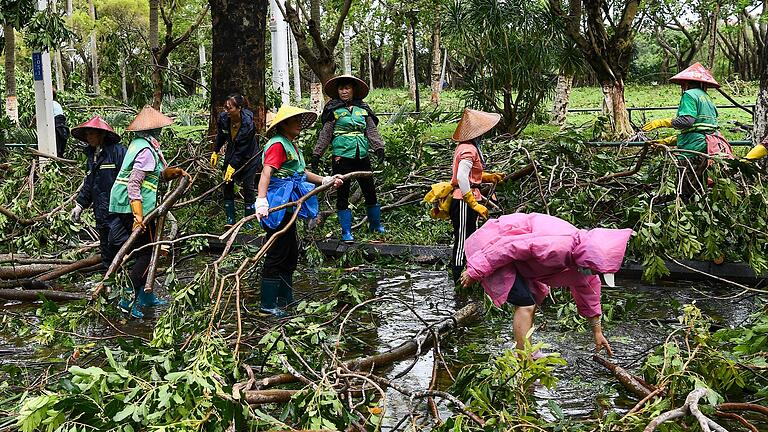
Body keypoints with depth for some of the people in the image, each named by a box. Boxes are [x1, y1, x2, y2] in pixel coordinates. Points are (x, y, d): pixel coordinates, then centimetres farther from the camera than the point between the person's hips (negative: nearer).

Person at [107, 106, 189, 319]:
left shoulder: (138, 144, 14)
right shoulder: (147, 150, -16)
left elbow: (158, 174, 22)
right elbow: (134, 184, -23)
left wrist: (176, 172, 9)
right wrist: (138, 216, -27)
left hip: (120, 205, 10)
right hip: (136, 206, -10)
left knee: (144, 250, 19)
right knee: (146, 253, -2)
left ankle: (146, 296, 27)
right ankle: (129, 299, -5)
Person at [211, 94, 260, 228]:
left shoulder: (248, 123, -30)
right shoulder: (223, 117, -15)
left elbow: (242, 148, -26)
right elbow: (220, 135, 7)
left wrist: (232, 166, -27)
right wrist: (215, 151, 9)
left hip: (248, 156, -5)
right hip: (231, 154, 5)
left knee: (248, 186, -4)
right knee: (227, 186, -1)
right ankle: (230, 220, 4)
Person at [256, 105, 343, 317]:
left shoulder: (291, 145, 17)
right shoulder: (278, 144, -14)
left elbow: (301, 172, 29)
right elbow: (266, 173, -27)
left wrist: (326, 180, 25)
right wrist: (261, 201, -40)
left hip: (287, 206, 10)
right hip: (277, 206, -10)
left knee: (291, 255, 17)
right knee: (277, 255, -6)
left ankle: (285, 299, 29)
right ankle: (268, 304, 2)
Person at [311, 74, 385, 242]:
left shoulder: (363, 109, 10)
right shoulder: (333, 110, 1)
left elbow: (372, 130, 7)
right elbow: (325, 134, 0)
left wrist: (379, 148, -6)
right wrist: (316, 154, -4)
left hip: (362, 157, 3)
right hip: (342, 157, -3)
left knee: (370, 191, 8)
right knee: (343, 194, 1)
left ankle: (375, 225, 27)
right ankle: (346, 231, 10)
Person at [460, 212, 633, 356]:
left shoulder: (582, 254, -1)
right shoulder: (557, 246, -33)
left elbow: (589, 292, 14)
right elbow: (508, 248, -33)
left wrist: (597, 331, 22)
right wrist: (476, 271, -25)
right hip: (491, 244, -10)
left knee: (534, 298, 20)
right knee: (525, 304, -16)